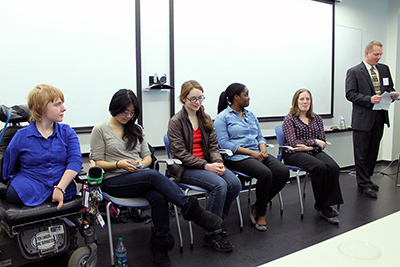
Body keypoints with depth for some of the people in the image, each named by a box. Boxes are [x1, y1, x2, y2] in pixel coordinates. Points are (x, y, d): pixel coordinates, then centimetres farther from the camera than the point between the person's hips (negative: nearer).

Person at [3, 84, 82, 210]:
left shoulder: (67, 132, 10)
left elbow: (75, 160, -6)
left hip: (63, 189, 2)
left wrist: (60, 188, -21)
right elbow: (8, 171, 17)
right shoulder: (21, 136, 7)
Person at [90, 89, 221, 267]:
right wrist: (119, 164, -17)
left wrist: (143, 163, -7)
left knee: (158, 197, -32)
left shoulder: (137, 130, 18)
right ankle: (191, 209, -31)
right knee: (154, 175, -34)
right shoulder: (100, 130, 5)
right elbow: (96, 163, 0)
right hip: (114, 181, -4)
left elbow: (148, 157, 18)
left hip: (141, 176, 4)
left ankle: (160, 246, -21)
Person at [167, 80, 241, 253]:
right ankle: (212, 234, -11)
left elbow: (213, 145, 10)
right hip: (184, 168, -6)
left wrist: (218, 162, -11)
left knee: (235, 184, -18)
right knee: (219, 185, -28)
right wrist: (206, 166, -20)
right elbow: (181, 154, -12)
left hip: (207, 163, 6)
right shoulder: (175, 122, -6)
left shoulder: (205, 119, 13)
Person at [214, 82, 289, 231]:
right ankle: (261, 213, -6)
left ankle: (257, 207, -3)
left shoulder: (250, 115, 21)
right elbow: (224, 143, -12)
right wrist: (251, 152, -17)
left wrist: (263, 150, -4)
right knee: (265, 174, -31)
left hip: (257, 154, 7)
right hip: (237, 157, -7)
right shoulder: (222, 117, -1)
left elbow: (260, 137, 20)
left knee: (283, 172, -16)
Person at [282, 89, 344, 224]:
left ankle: (326, 205, -18)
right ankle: (321, 205, -14)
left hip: (314, 152, 5)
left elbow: (322, 143, 9)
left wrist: (308, 147, -11)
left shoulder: (317, 119, 16)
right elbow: (293, 142, -8)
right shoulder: (289, 119, 2)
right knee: (320, 167, -32)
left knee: (333, 167, -27)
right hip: (294, 154, -5)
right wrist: (315, 142, -5)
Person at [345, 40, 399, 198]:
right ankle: (364, 184, 10)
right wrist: (369, 99, -22)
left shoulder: (384, 69, 13)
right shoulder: (354, 72, -4)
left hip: (379, 118, 6)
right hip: (363, 119, -6)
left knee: (373, 152, 13)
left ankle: (366, 180, 27)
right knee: (361, 154, 0)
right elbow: (350, 94, -10)